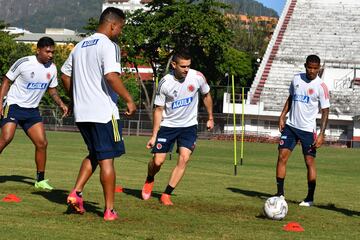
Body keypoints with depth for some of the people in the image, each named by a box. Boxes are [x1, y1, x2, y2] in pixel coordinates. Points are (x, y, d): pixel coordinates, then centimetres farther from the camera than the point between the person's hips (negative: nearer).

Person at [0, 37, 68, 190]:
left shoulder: (52, 68, 2)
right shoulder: (24, 63, -14)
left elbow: (52, 89, 17)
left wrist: (61, 104, 1)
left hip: (32, 110, 6)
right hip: (13, 106, -5)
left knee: (42, 143, 0)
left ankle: (40, 180, 12)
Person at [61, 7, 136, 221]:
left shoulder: (80, 46, 14)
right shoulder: (109, 46, -11)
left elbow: (65, 75, 20)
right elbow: (111, 76, -24)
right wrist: (129, 100, -16)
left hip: (81, 113, 8)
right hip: (103, 113, -7)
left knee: (94, 154, 21)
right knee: (107, 159, 0)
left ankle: (76, 193, 5)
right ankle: (109, 210, 3)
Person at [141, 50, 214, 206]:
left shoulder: (197, 77, -14)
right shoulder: (165, 83, -17)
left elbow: (206, 95, 7)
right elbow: (159, 109, -7)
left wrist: (210, 118, 14)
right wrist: (154, 135, -8)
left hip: (189, 125, 1)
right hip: (168, 125, -1)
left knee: (184, 158, -16)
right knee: (158, 161, -4)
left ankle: (166, 195, -7)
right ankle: (149, 181, 32)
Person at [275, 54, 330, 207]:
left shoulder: (321, 86, -10)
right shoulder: (296, 79, 4)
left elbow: (325, 111, -9)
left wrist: (322, 134, -16)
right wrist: (283, 116, 8)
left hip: (308, 129, -4)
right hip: (291, 125, 4)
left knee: (310, 161, -2)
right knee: (282, 157, -2)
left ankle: (310, 198, 7)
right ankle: (280, 194, 6)